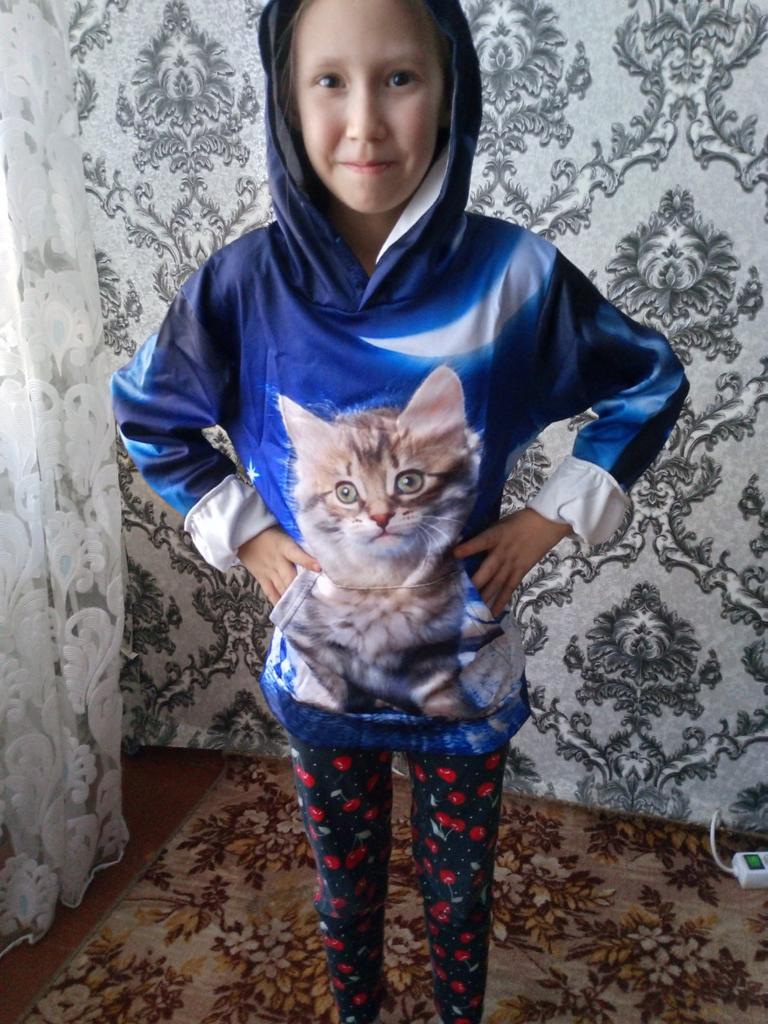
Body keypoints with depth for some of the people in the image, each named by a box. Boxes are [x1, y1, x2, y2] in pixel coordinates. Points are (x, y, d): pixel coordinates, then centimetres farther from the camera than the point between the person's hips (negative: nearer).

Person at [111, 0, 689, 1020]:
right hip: (321, 666, 1)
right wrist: (241, 532, -5)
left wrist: (551, 518, -8)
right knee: (345, 870, 24)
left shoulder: (515, 273, -16)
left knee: (459, 881, 22)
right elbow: (147, 411, 3)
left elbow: (651, 384, -1)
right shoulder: (247, 280, -14)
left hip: (466, 664, 0)